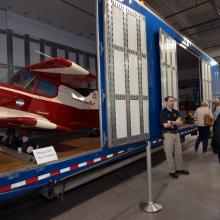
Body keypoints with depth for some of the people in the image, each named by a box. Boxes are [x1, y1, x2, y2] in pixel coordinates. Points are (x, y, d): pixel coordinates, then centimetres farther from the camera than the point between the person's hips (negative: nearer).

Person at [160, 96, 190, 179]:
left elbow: (180, 122, 0)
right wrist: (175, 122, -10)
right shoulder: (163, 112, -9)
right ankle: (172, 171, 13)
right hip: (168, 134, -6)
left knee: (178, 152, 13)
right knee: (169, 153, 1)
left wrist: (171, 122, -15)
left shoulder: (176, 112, 10)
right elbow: (165, 125, -17)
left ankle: (179, 169, 27)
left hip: (176, 133, 6)